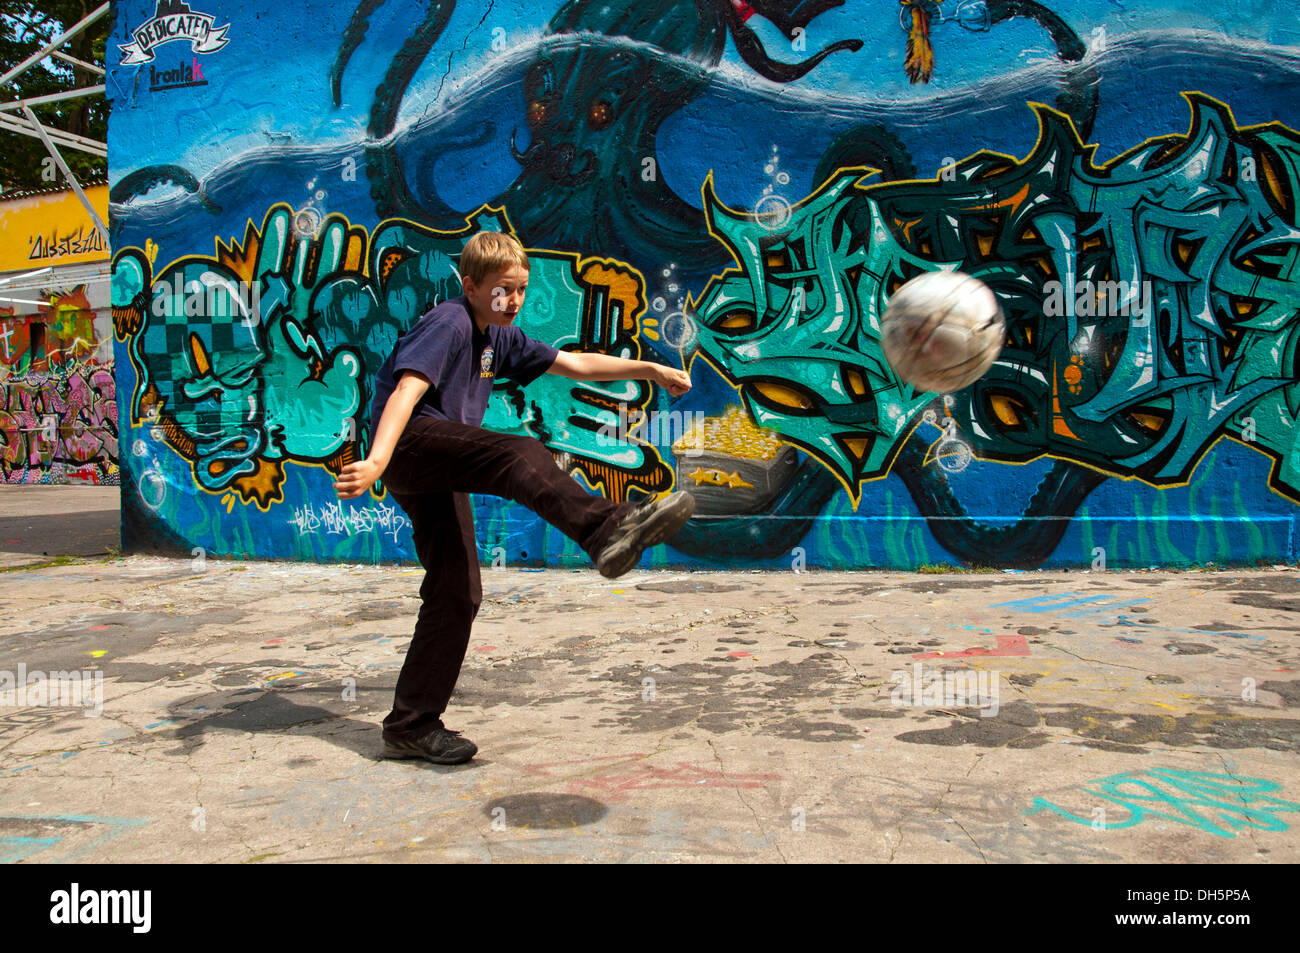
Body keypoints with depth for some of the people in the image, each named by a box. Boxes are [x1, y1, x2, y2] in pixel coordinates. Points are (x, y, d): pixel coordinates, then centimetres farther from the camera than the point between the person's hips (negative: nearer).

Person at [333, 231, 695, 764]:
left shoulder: (500, 338, 21)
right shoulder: (449, 324, -6)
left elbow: (573, 365, 24)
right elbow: (408, 388, -22)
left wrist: (650, 370, 19)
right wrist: (377, 460, -38)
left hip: (440, 473, 9)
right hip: (411, 443, -9)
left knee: (458, 593, 4)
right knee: (521, 455, -32)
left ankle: (411, 727, 11)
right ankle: (607, 532, -58)